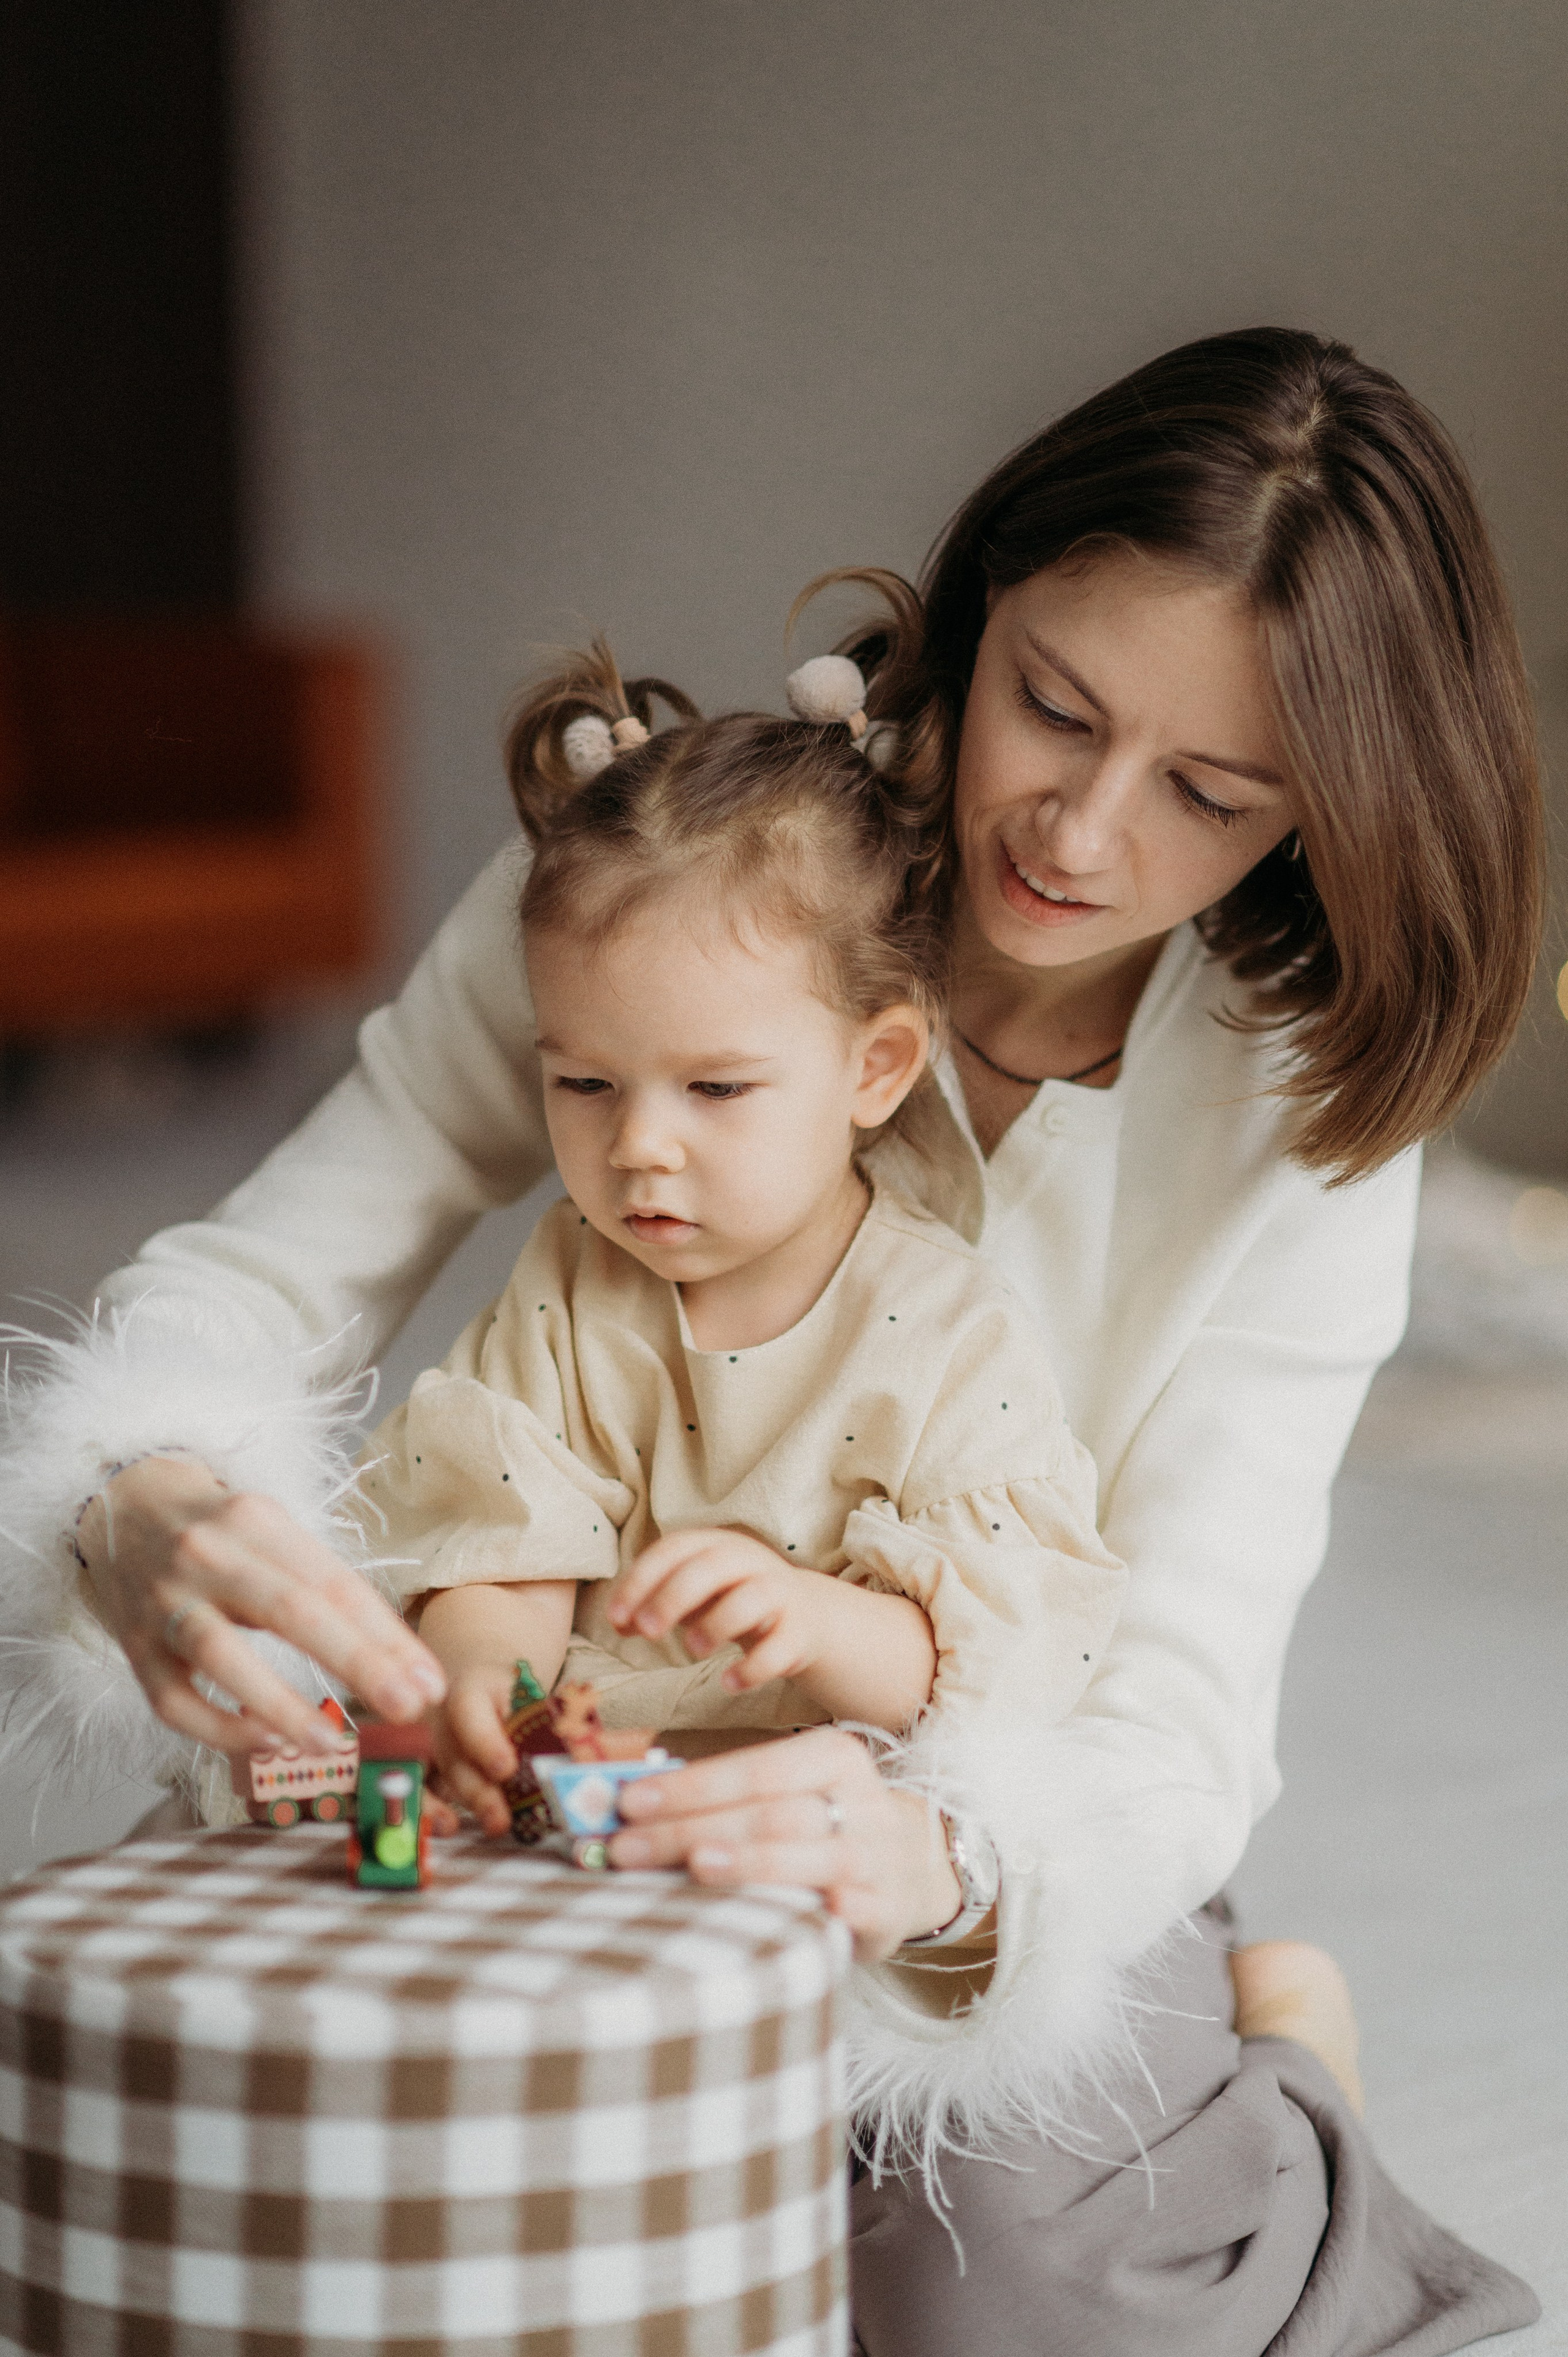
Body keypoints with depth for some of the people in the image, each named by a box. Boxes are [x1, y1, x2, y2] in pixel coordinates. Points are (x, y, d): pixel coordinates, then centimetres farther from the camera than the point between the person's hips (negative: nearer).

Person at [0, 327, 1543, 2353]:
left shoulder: (1305, 1106, -11)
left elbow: (1176, 1718, -19)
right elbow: (250, 1288, -10)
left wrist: (935, 1858, -43)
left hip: (1028, 1867, -1)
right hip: (605, 1803, 2)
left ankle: (1262, 2057, 9)